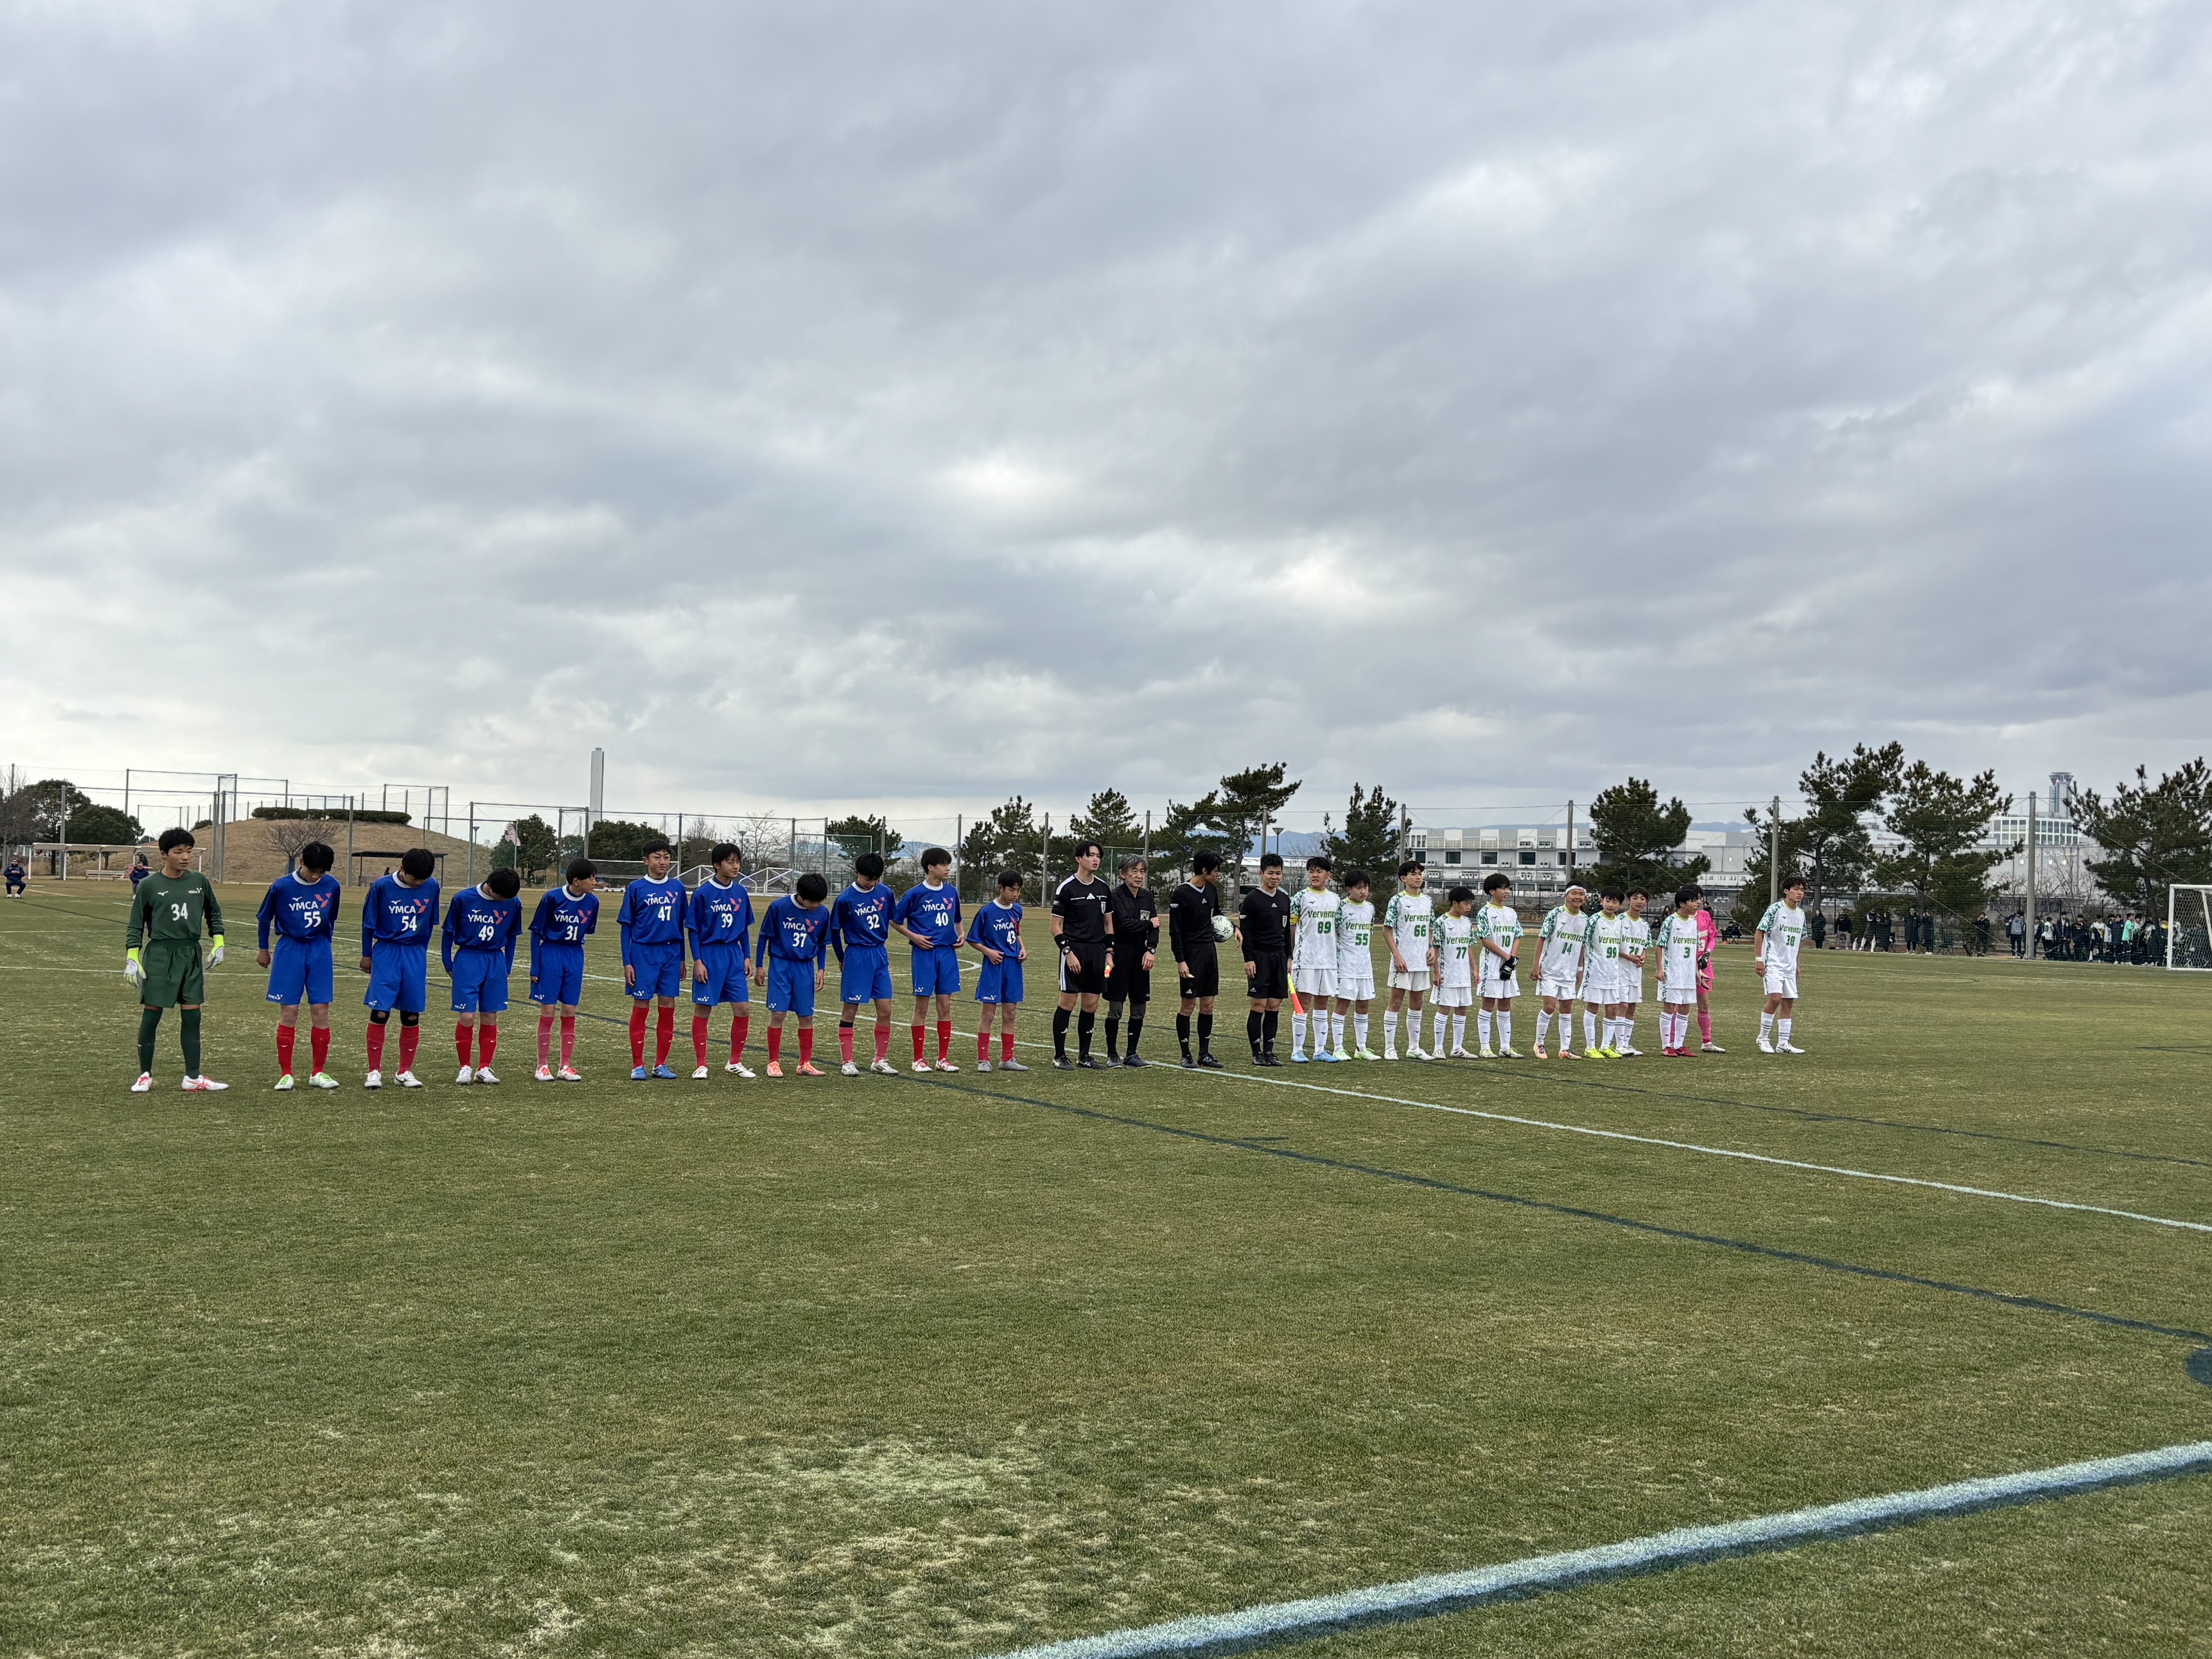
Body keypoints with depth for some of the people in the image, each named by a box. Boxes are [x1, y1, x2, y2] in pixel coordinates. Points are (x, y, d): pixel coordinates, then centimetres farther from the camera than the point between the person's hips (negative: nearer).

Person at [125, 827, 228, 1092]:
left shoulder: (199, 881, 6)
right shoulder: (149, 886, -3)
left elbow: (214, 913, 19)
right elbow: (135, 925, 1)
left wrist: (218, 944, 10)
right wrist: (132, 959, -6)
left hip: (191, 954, 3)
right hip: (159, 954, -3)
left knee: (192, 1016, 4)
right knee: (151, 1015, 0)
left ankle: (193, 1078, 10)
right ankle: (145, 1075, 13)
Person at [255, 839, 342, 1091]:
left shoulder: (331, 886, -3)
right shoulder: (281, 887, -10)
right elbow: (264, 918, 6)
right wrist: (264, 949, 14)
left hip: (320, 951, 2)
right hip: (290, 950, -2)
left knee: (321, 1011, 1)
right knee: (289, 1012, -2)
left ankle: (318, 1072, 10)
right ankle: (285, 1074, 5)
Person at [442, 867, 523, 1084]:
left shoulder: (513, 904, -2)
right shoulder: (463, 899, -9)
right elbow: (448, 932, 2)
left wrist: (507, 967, 11)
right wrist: (449, 966, 4)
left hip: (496, 962, 3)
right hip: (467, 960, -3)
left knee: (490, 1018, 5)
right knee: (466, 1017, -6)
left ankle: (484, 1069, 13)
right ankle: (465, 1068, 8)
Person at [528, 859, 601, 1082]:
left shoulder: (592, 902, -2)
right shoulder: (553, 898, -13)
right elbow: (537, 932, -6)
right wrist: (534, 967, -7)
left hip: (575, 957, 4)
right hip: (550, 955, -4)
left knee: (570, 1012, 5)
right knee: (548, 1011, -1)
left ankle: (566, 1066, 13)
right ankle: (543, 1065, 7)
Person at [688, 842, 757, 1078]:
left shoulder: (741, 893, 5)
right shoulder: (703, 893, -9)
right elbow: (694, 929, -6)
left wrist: (747, 957, 8)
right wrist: (697, 961, -11)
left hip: (733, 955, 5)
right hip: (709, 955, -4)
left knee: (743, 1009, 1)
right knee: (703, 1010, 2)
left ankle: (735, 1062, 15)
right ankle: (700, 1065, 11)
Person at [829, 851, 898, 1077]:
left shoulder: (886, 893, 0)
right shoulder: (846, 899, -10)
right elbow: (834, 931, 0)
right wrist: (842, 960, 7)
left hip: (880, 955, 4)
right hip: (856, 956, -4)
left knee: (885, 1009, 3)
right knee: (850, 1009, 1)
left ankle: (880, 1060, 13)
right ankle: (847, 1062, 8)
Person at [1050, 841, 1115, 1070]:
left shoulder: (1103, 888, 12)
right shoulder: (1066, 888, -6)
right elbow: (1056, 926, -5)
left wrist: (1110, 952, 10)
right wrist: (1068, 952, -13)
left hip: (1097, 952, 6)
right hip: (1074, 951, -6)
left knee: (1091, 1005, 7)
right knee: (1068, 1002, -6)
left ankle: (1084, 1056, 15)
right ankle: (1059, 1056, 2)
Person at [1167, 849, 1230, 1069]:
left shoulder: (1212, 890, 9)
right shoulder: (1181, 894, -12)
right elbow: (1175, 931, -12)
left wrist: (1232, 928, 11)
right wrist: (1181, 961, -16)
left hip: (1210, 950, 7)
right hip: (1191, 954, -7)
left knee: (1208, 1005, 8)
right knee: (1189, 1005, -3)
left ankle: (1205, 1054, 14)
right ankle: (1186, 1056, 5)